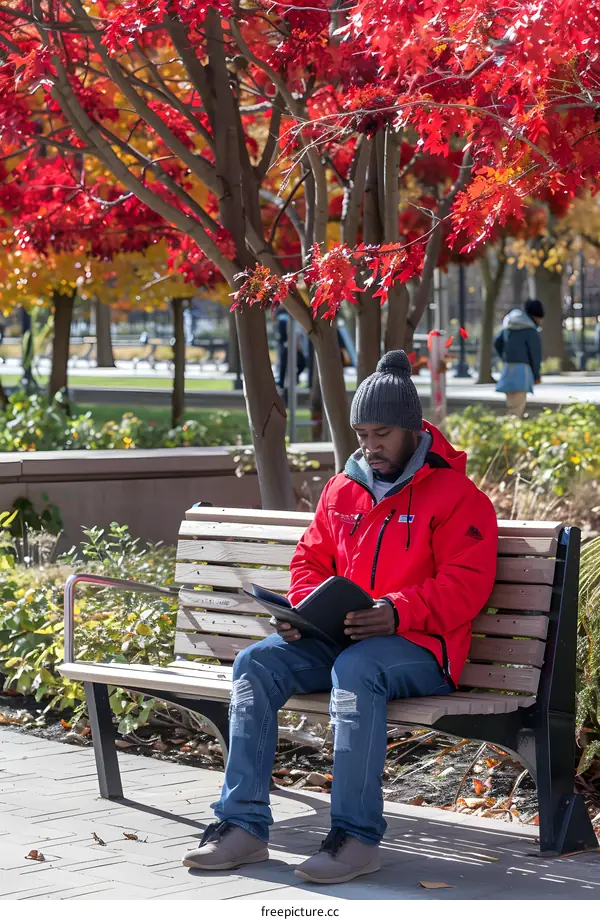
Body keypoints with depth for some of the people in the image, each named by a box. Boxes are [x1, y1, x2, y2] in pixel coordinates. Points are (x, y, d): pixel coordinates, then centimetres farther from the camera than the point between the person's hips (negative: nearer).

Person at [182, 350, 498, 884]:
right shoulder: (342, 490, 17)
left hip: (416, 646, -6)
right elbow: (311, 561, 22)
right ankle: (244, 825, -21)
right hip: (335, 639, 6)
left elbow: (465, 584, -12)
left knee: (355, 668, -38)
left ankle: (358, 836, -35)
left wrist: (397, 612, -27)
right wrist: (306, 610, -1)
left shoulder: (457, 495, -3)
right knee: (256, 663, -17)